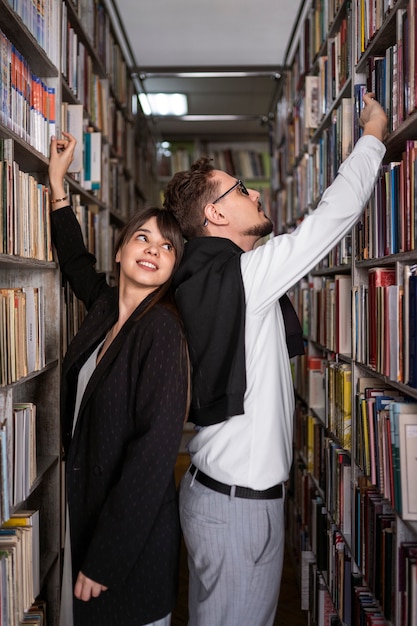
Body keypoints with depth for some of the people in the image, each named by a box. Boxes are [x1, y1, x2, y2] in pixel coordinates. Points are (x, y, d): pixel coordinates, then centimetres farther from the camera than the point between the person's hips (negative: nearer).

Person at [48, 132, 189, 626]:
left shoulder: (162, 328, -19)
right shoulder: (105, 307, 2)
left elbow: (155, 449, -24)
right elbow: (76, 263, 26)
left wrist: (105, 559, -21)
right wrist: (56, 181, 27)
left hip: (134, 530, -7)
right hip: (84, 504, 8)